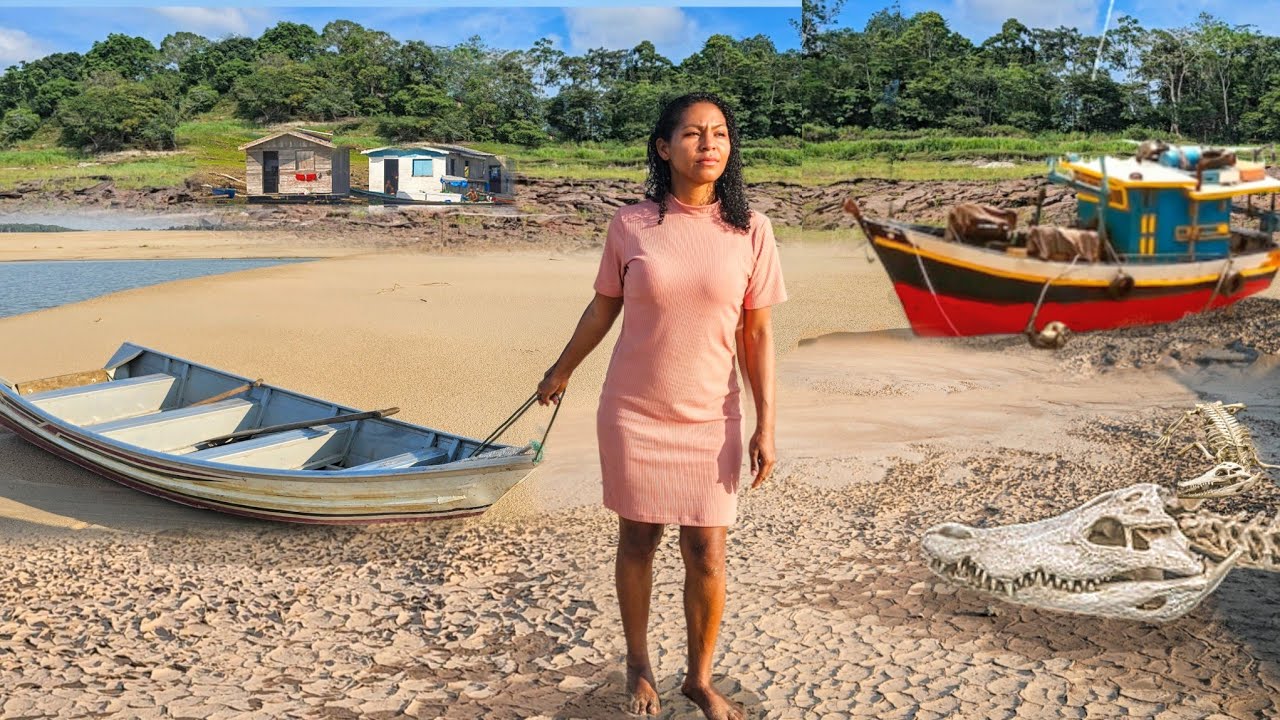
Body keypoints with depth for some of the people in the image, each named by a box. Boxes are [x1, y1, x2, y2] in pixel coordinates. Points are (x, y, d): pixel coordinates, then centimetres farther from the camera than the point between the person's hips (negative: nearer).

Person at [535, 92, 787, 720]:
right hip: (633, 411, 0)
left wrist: (765, 425, -5)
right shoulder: (630, 226, -5)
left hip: (710, 419, 0)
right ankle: (639, 667, 33)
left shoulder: (749, 229, -4)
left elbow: (757, 333, -2)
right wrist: (561, 371, 19)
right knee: (637, 540, 12)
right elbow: (603, 307, 9)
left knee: (708, 556, 2)